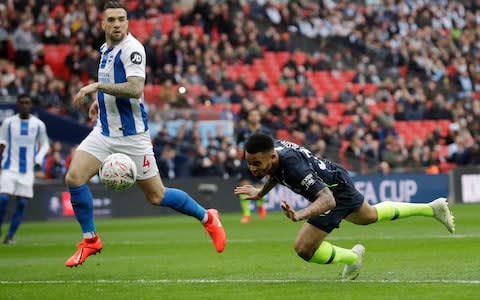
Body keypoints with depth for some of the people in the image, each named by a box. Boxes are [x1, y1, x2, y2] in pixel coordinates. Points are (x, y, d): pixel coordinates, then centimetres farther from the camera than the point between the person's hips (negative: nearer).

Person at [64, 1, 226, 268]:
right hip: (104, 131, 7)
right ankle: (91, 240, 4)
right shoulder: (106, 49, 10)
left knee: (156, 196, 1)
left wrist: (97, 87, -27)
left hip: (131, 135, -7)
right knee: (74, 178, -12)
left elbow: (135, 89, -28)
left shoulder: (132, 48, -15)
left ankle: (207, 218, 24)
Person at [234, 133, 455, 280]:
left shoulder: (293, 166, -43)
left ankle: (352, 257, 14)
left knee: (304, 248, -14)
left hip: (336, 192, -9)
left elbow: (327, 199, -50)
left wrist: (300, 215, -65)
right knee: (370, 216, 34)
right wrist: (261, 192, 3)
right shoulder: (270, 148, -18)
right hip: (336, 180, 9)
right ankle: (432, 208, 50)